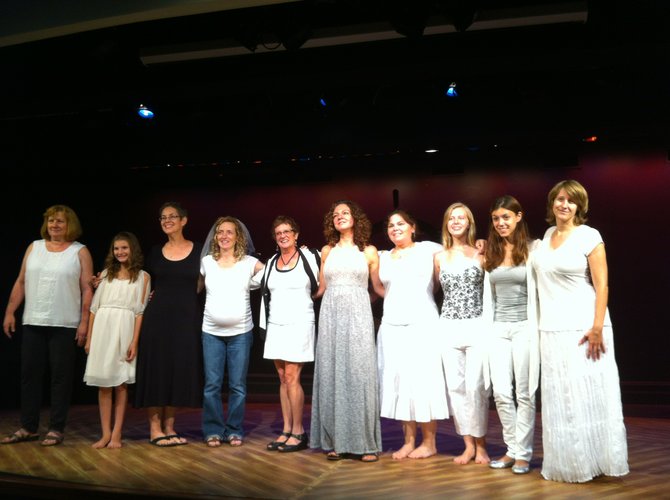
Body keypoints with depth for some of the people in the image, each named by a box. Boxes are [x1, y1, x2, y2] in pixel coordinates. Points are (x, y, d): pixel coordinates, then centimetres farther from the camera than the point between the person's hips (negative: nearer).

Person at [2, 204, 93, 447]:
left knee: (61, 376, 1)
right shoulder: (34, 247, 11)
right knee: (29, 374, 8)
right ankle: (28, 427, 19)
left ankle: (56, 429, 11)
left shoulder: (80, 252, 1)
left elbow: (87, 289, -4)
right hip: (32, 323, 4)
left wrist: (84, 322, -10)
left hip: (64, 325, -3)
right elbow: (21, 282, 12)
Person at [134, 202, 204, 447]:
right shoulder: (156, 252, 7)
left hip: (186, 317, 0)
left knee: (180, 371, 4)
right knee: (156, 370, 1)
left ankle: (169, 427, 16)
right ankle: (155, 429, 11)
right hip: (158, 317, 0)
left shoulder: (198, 250, 3)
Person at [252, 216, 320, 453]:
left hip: (299, 324, -5)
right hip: (275, 326, 5)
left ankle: (298, 433, 4)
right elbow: (251, 281, 23)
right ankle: (286, 431, 15)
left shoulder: (309, 257, -2)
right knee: (283, 378, 8)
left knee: (291, 377, -8)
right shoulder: (271, 262, 12)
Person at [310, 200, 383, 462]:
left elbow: (379, 287, 8)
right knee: (331, 375, 2)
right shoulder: (327, 251, 13)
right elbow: (320, 288, 15)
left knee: (359, 374, -4)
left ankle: (365, 442, 3)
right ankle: (334, 441, 9)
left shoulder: (369, 251, 7)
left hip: (358, 315, -2)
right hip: (331, 315, 2)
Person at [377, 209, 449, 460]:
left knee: (423, 382, -2)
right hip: (391, 327, 4)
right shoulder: (383, 257, 14)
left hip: (422, 325, -4)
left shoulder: (428, 249, 2)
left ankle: (429, 442, 11)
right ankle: (409, 441, 16)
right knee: (398, 383, 5)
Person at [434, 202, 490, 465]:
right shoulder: (439, 257, 11)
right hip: (449, 327, 3)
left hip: (477, 325, -3)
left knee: (475, 386, -7)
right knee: (455, 386, 4)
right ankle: (468, 445, 16)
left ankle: (480, 444, 9)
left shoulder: (480, 253, 2)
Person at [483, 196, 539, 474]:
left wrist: (536, 329, -10)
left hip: (523, 326, -4)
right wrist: (487, 328, 10)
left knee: (524, 393, 2)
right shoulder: (491, 252, 12)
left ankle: (523, 453, 13)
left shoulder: (531, 248, -2)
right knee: (501, 393, 3)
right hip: (497, 328, 4)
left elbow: (536, 289, -6)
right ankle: (512, 449, 17)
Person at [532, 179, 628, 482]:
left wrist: (597, 328, -18)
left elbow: (601, 284, -11)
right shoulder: (548, 234, 10)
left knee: (588, 395, 0)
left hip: (583, 328, -6)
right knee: (559, 398, 9)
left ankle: (594, 460, 14)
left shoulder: (589, 236, -7)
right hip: (551, 330, 6)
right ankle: (568, 463, 20)